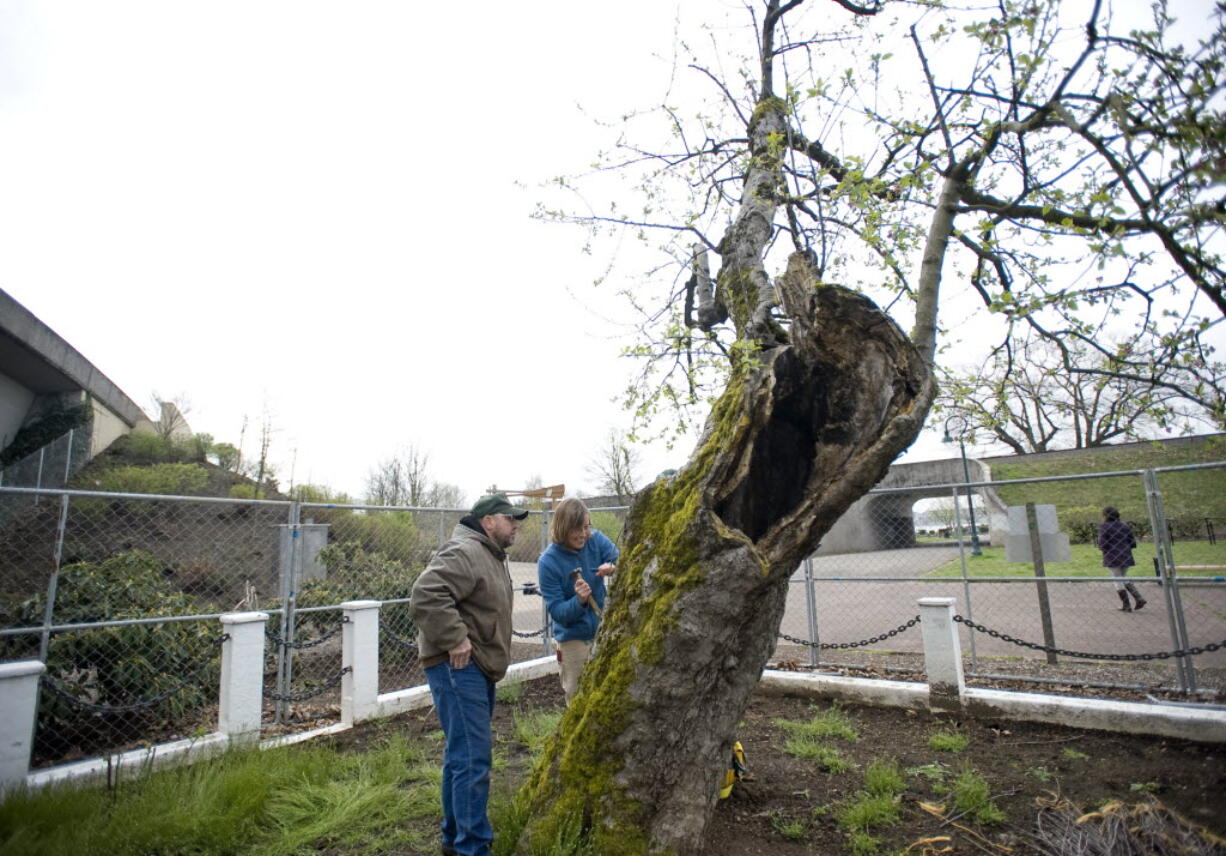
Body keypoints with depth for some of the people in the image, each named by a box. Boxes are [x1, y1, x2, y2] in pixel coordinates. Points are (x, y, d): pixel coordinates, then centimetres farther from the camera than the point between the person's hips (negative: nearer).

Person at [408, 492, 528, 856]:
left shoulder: (493, 557, 17)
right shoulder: (463, 553, -17)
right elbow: (425, 596, -30)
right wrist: (455, 639, -26)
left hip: (479, 669, 11)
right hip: (458, 667, -11)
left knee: (463, 754, 19)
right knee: (473, 757, -8)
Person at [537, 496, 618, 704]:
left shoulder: (596, 539, -12)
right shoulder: (548, 562, -20)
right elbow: (556, 611, -18)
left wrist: (613, 568, -32)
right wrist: (579, 601, -36)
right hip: (573, 638, -3)